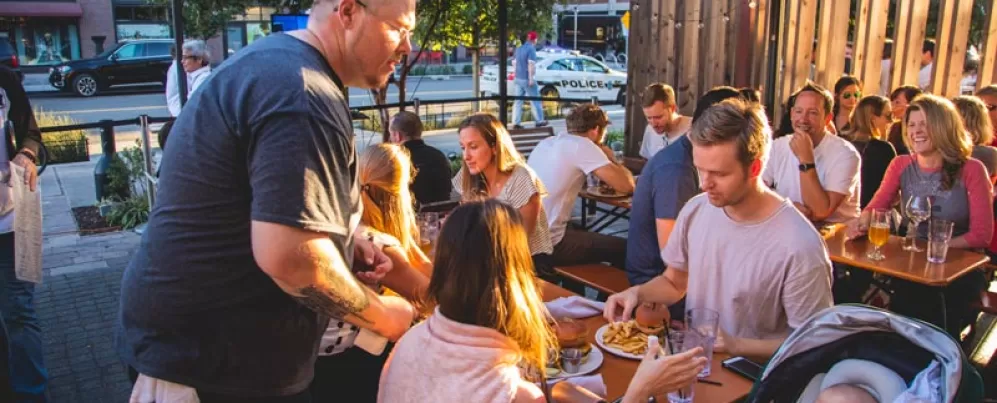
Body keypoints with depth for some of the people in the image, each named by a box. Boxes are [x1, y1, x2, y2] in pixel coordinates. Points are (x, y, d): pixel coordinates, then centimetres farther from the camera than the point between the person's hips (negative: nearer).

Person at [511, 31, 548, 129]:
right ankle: (539, 121, 10)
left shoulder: (518, 48, 13)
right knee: (535, 100, 4)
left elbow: (514, 63, 20)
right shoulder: (531, 49, -12)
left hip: (518, 78, 7)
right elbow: (531, 64, -21)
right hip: (527, 79, -7)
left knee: (518, 101, 6)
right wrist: (531, 78, -21)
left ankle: (516, 122, 2)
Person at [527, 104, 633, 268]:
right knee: (623, 248, 5)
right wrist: (611, 159, 7)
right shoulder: (583, 145, -10)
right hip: (547, 244, -9)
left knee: (588, 233, 33)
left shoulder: (546, 142, 13)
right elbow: (626, 186, -13)